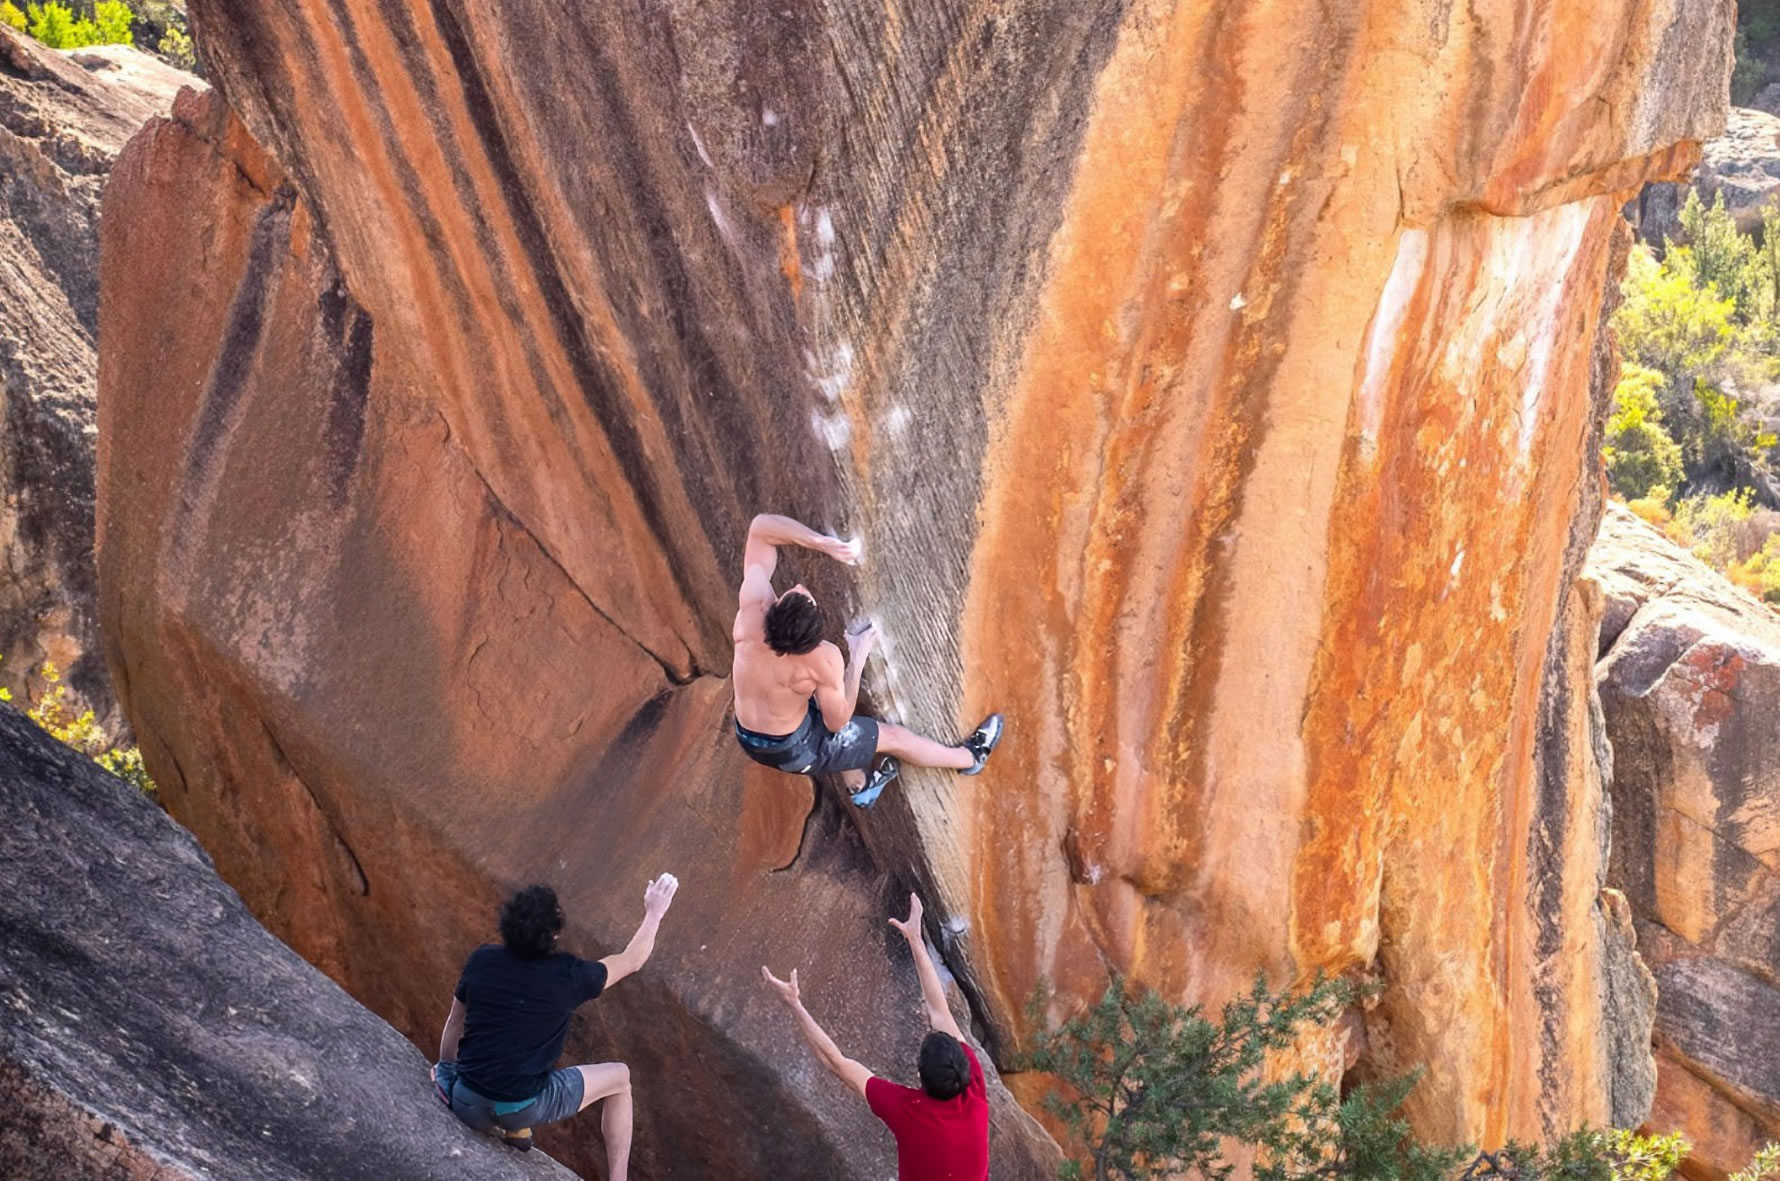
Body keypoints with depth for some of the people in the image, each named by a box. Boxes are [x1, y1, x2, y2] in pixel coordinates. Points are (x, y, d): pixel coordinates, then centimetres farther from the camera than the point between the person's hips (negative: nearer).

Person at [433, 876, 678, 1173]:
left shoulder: (482, 960, -4)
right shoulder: (568, 975, -12)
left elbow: (455, 1024, 11)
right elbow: (631, 961, 6)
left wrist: (445, 1072, 27)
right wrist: (654, 914, 21)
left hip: (466, 1105, 4)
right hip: (523, 1108, -4)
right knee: (620, 1076, 17)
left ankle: (514, 1130, 34)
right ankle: (617, 1177, 18)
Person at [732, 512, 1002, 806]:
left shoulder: (752, 609, -27)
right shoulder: (823, 659, -36)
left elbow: (760, 527, -18)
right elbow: (838, 722, -17)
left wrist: (822, 543, -27)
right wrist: (858, 658, -12)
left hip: (747, 740, 4)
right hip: (794, 751, -4)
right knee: (893, 736, 17)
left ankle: (859, 786, 51)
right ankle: (970, 757, 43)